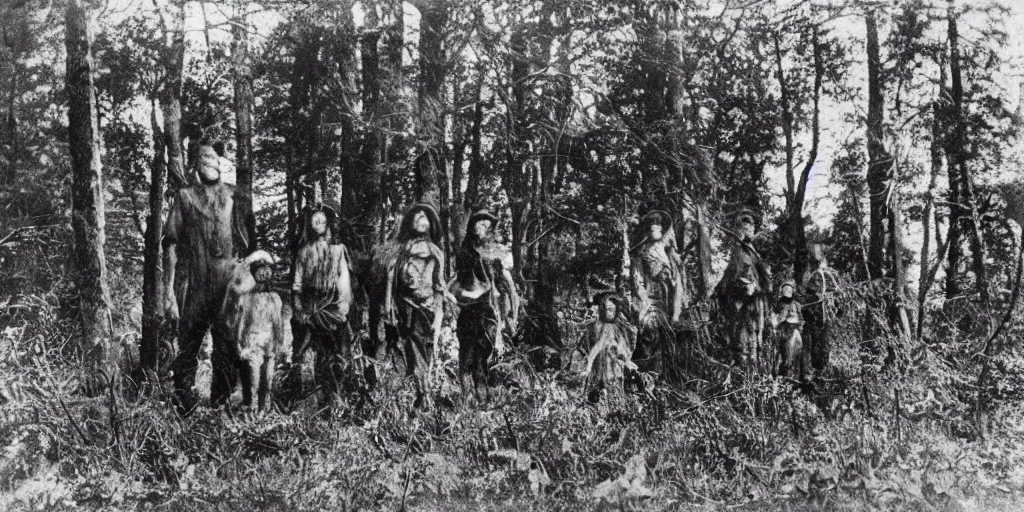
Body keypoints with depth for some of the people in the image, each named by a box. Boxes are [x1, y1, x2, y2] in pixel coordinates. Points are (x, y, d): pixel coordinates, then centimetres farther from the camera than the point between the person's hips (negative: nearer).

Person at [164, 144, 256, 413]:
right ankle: (183, 410, 5)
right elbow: (171, 245, 4)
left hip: (231, 286, 2)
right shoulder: (185, 197, 9)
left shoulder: (234, 197, 13)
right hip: (194, 288, -1)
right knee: (188, 348, -2)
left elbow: (252, 242, 14)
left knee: (229, 349, 4)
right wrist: (169, 289, -4)